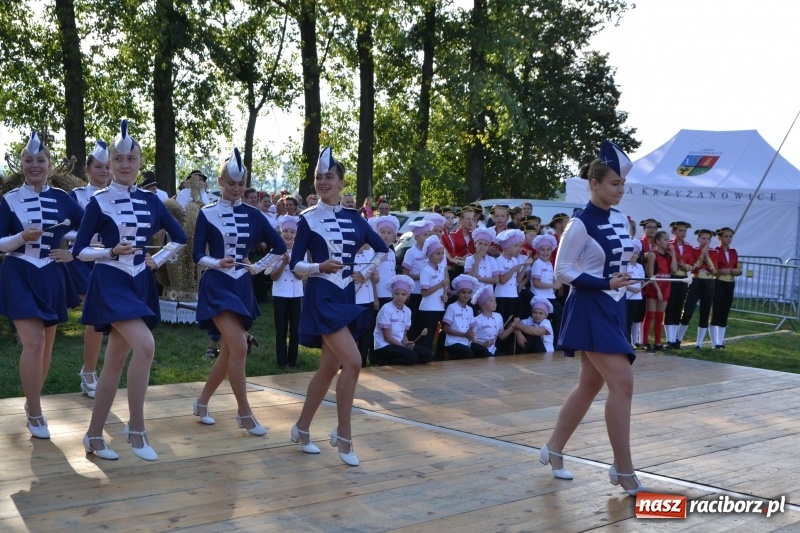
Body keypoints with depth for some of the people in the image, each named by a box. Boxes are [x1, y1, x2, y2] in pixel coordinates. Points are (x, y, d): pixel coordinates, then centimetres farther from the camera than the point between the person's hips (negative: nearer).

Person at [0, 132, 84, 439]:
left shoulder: (62, 199, 3)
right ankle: (35, 414, -2)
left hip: (50, 277, 3)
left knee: (47, 344, 11)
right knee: (34, 342, -14)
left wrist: (73, 253, -2)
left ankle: (32, 402, 31)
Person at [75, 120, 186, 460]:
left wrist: (158, 260, 6)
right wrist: (111, 252, -19)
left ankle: (94, 435, 18)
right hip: (111, 283, -5)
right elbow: (79, 250, -5)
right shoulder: (99, 202, -4)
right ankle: (136, 428, -11)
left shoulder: (151, 201, 8)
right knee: (145, 345, -24)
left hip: (140, 284, 5)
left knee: (115, 361, 8)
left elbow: (180, 238, 19)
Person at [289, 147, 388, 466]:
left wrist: (366, 272, 5)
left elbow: (382, 249, 19)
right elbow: (295, 265, -7)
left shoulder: (354, 219, 8)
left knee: (329, 366, 10)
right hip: (322, 298, -6)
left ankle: (302, 428, 25)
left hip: (345, 297, 6)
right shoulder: (308, 220, -6)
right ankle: (343, 435, -4)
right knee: (353, 362, -17)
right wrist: (320, 267, -24)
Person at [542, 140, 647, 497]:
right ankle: (623, 470, -3)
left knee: (590, 385, 13)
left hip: (613, 309, 8)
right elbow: (562, 272, -16)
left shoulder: (620, 219, 8)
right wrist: (605, 284, -21)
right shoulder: (581, 223, -14)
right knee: (622, 383, -13)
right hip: (590, 310, -8)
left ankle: (553, 450, 27)